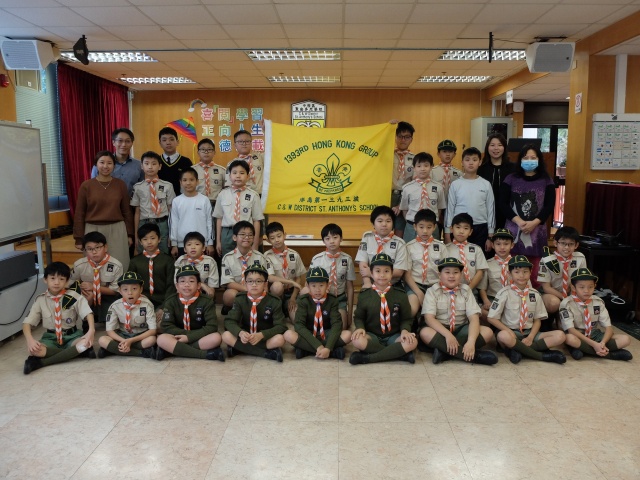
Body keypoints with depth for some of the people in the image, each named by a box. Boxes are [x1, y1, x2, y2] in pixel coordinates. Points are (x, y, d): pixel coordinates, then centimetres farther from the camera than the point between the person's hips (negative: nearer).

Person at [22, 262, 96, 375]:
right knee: (33, 350, -30)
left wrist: (91, 330, -36)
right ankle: (76, 351, -22)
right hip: (50, 338, 1)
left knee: (85, 344, -34)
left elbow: (88, 313, -17)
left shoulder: (74, 297, -8)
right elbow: (27, 322, -4)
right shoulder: (40, 300, -2)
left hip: (72, 336, -1)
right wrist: (30, 339, -24)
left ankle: (41, 362, -25)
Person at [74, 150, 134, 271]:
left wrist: (129, 234, 7)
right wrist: (79, 238, 1)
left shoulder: (120, 184, 3)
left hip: (117, 230, 1)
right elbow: (79, 213, 2)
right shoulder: (86, 185, -1)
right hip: (93, 230, 0)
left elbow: (126, 211, 8)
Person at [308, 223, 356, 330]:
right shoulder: (316, 259, -10)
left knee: (341, 329, -15)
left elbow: (349, 287, 0)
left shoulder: (347, 259, -7)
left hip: (340, 299, 0)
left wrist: (350, 313, 1)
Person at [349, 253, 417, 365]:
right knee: (357, 341, -34)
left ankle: (367, 358, -27)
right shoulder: (364, 296, 1)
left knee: (412, 342, -30)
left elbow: (406, 319, 6)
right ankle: (400, 353, -25)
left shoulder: (400, 295, 1)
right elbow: (359, 317, 9)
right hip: (372, 336, 0)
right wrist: (360, 327, -14)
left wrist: (405, 330, -16)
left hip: (393, 336, 1)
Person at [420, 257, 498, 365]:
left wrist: (471, 342, -29)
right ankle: (474, 355, -32)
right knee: (425, 332, -35)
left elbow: (474, 318, -11)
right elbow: (429, 318, -16)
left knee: (488, 332, -21)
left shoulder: (466, 291, 2)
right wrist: (447, 335, -32)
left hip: (461, 330, 3)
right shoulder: (432, 291, -4)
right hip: (440, 330, -2)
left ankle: (444, 350, -28)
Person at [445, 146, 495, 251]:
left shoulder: (486, 184, 2)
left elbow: (490, 209, 5)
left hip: (480, 229, 1)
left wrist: (490, 236, 3)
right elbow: (450, 209, 2)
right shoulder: (455, 184, 0)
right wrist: (447, 234, -1)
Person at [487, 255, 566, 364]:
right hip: (510, 332, -4)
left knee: (560, 336, -18)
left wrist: (530, 337, -9)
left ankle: (517, 349, -23)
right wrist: (510, 333, -16)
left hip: (530, 333, 4)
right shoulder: (505, 293, -3)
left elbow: (537, 320, 9)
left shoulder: (534, 294, 9)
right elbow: (492, 318, -5)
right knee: (503, 336, -39)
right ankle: (542, 355, -22)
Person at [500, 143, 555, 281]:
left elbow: (549, 206, 2)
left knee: (534, 273, 0)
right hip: (514, 230, 0)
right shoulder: (511, 179, 8)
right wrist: (519, 221, -13)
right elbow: (503, 204, 0)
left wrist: (534, 223, -13)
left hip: (537, 231, 0)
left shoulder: (547, 181, 9)